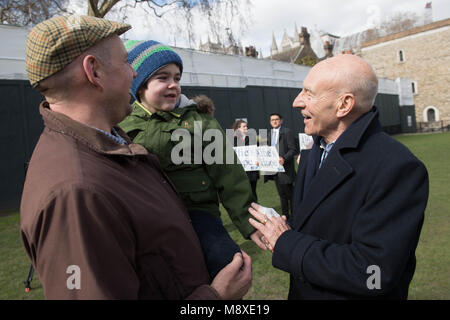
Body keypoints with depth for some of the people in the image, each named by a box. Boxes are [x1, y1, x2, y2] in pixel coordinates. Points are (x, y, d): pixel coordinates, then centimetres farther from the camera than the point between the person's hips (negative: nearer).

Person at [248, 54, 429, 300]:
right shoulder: (312, 153, 1)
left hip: (348, 294, -6)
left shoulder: (398, 168, -26)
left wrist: (285, 243, -23)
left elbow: (373, 271, -31)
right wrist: (281, 228, -12)